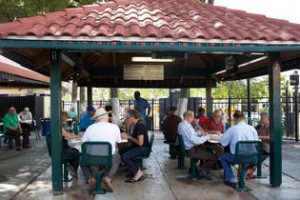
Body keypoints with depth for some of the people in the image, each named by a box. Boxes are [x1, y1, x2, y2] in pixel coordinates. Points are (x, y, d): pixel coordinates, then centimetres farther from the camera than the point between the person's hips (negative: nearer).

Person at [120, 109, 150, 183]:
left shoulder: (140, 125, -21)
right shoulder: (137, 124, 9)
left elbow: (140, 143, -25)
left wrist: (129, 137, -15)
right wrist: (127, 135, 0)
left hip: (143, 148, -10)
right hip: (138, 147, 10)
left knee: (124, 157, -23)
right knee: (121, 152, 6)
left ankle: (138, 173, -9)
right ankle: (134, 170, 8)